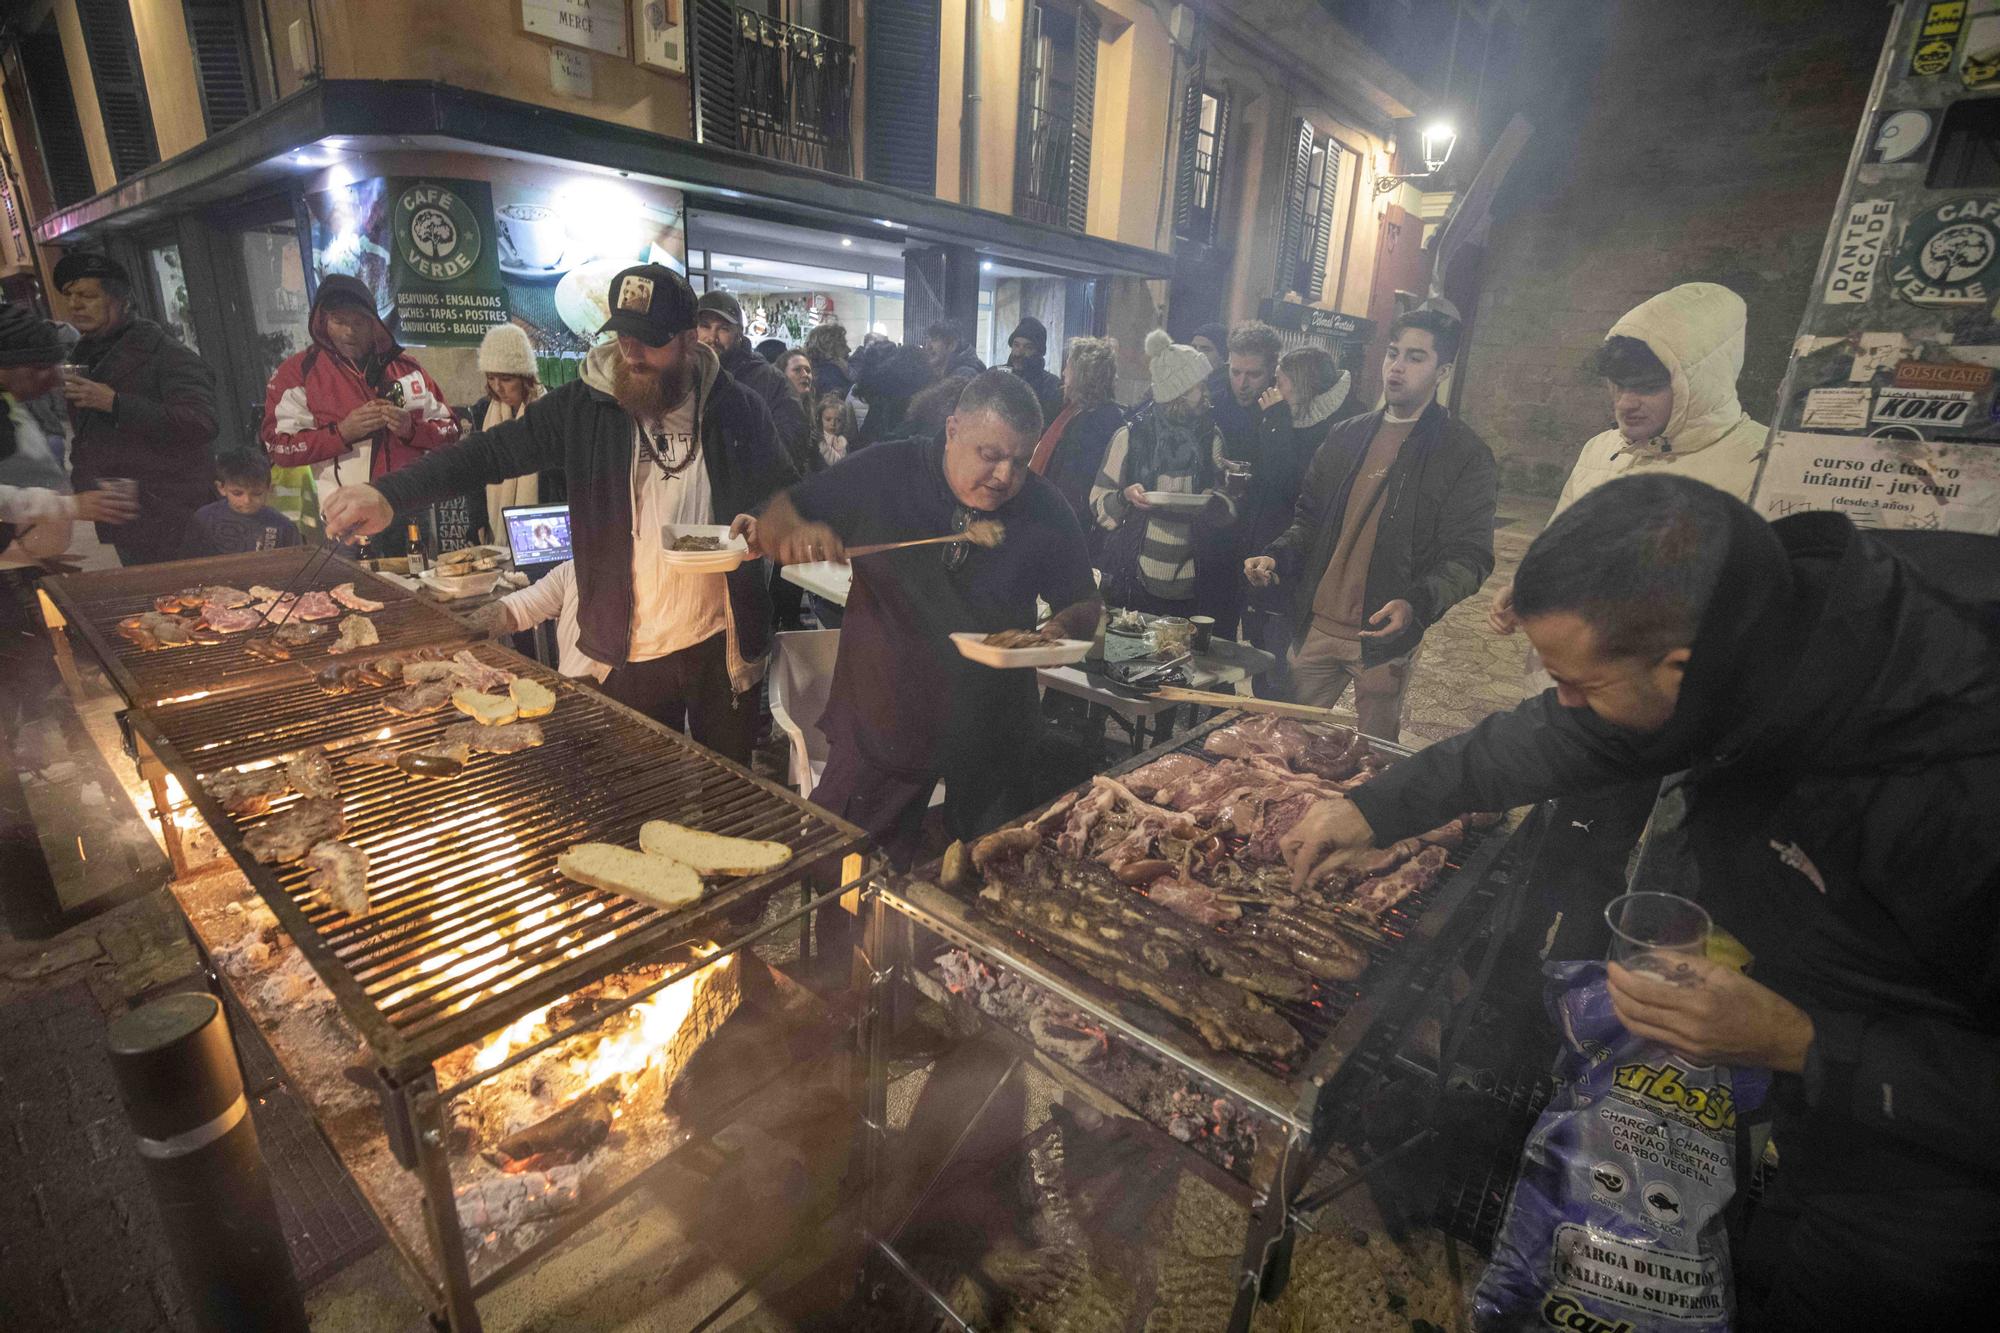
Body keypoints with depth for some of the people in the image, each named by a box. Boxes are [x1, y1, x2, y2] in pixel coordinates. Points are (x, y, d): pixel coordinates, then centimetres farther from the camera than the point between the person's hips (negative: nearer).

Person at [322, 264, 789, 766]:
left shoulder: (738, 409, -2)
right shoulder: (584, 406, -3)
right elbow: (490, 451, -8)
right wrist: (387, 494, -21)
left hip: (722, 644, 0)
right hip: (629, 650, 1)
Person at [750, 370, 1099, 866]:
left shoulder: (1046, 511, -8)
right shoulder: (884, 473, -11)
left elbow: (1084, 606, 3)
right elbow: (774, 520, -4)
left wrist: (1065, 628, -20)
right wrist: (795, 533, -28)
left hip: (992, 735, 2)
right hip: (880, 726, -1)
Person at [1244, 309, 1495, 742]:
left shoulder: (1465, 454, -4)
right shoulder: (1345, 436, 11)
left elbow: (1469, 556, -9)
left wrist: (1417, 603, -27)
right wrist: (1276, 556, -2)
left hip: (1385, 636, -4)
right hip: (1315, 625, 4)